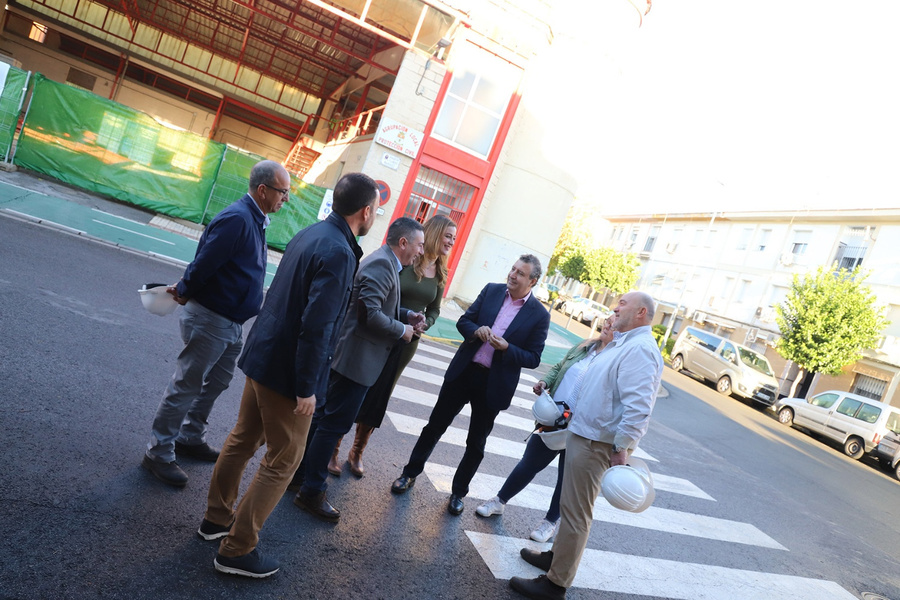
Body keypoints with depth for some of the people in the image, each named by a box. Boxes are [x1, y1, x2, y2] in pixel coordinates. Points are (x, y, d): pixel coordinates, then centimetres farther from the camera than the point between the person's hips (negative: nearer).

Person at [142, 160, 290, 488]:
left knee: (218, 381, 21)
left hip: (231, 322, 10)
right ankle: (159, 452, 16)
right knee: (187, 386, 2)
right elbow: (204, 263, -24)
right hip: (210, 319, -10)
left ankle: (190, 437, 38)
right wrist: (185, 292, -7)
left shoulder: (254, 219, 9)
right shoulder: (236, 218, -23)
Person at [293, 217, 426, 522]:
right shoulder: (381, 264, -20)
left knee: (323, 414, 20)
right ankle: (312, 492, 12)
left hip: (345, 356, 11)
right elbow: (370, 312, -27)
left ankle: (302, 471, 35)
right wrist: (401, 330, -15)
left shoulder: (384, 262, 13)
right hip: (358, 359, -11)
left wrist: (408, 315, 7)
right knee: (335, 424, 0)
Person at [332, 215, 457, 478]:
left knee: (378, 399, 15)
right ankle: (333, 451, 22)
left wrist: (425, 323, -7)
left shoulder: (440, 274, 4)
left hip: (406, 343, 5)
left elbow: (434, 310, 13)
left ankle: (357, 454, 31)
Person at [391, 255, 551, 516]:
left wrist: (507, 348, -22)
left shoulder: (539, 315, -8)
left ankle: (458, 492, 32)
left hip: (493, 385, -2)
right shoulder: (491, 290, 0)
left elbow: (533, 358, -6)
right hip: (463, 372, 2)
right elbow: (463, 321, 5)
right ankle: (410, 473, 32)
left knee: (476, 443, 12)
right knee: (435, 425, 13)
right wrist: (476, 331, -17)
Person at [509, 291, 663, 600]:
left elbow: (638, 407, -28)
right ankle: (557, 556, 39)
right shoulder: (621, 343, 14)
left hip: (595, 443, -10)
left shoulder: (640, 349, -20)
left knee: (575, 512, 0)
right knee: (571, 504, 22)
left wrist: (622, 448, -26)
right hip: (584, 433, 10)